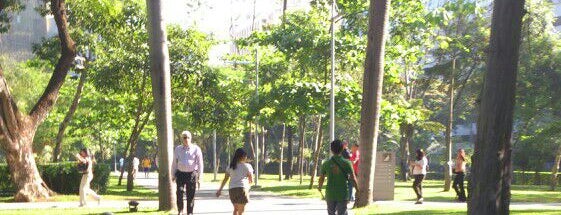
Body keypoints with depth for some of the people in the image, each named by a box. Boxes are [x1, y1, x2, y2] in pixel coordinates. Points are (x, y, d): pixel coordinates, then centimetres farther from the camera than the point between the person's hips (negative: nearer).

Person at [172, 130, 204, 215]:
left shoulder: (196, 149, 1)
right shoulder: (178, 149, 9)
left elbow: (200, 164, 1)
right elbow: (174, 163, 14)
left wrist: (199, 178, -4)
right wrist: (173, 175, 9)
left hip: (192, 174, -1)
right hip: (180, 173, 2)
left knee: (190, 195, 1)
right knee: (179, 193, -12)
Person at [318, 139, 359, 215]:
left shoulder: (326, 163, -3)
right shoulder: (346, 163, -7)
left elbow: (321, 179, 2)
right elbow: (353, 178, -9)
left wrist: (319, 187, 22)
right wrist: (357, 189, 8)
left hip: (330, 194, 2)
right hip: (343, 195, -2)